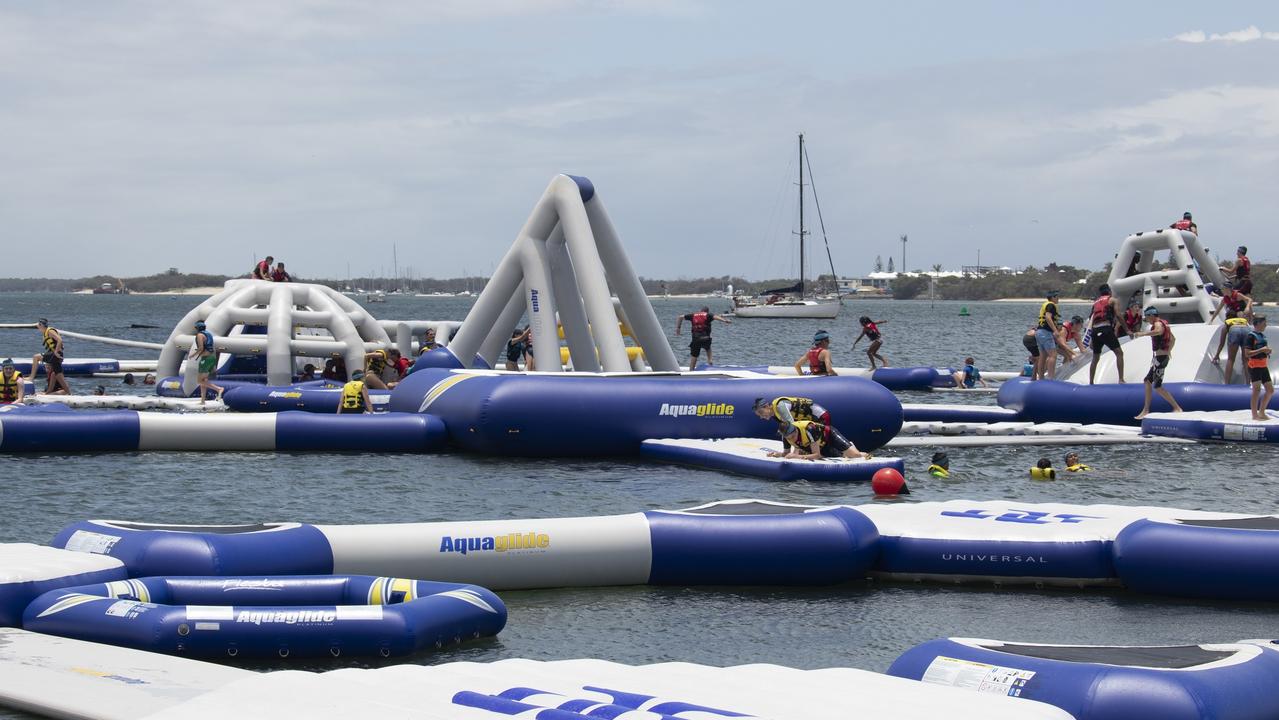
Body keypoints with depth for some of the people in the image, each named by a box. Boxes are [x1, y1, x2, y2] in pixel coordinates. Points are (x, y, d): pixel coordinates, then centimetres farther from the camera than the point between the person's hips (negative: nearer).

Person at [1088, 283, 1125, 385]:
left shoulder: (1095, 302, 26)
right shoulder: (1113, 300, 11)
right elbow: (1118, 316, -1)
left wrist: (1091, 339, 23)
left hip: (1094, 331, 5)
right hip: (1106, 329, -5)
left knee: (1095, 358, 18)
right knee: (1119, 353, -2)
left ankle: (1091, 383, 18)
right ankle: (1121, 379, -15)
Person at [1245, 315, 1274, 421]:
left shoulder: (1263, 335, 14)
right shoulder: (1251, 336, -11)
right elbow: (1247, 353, -17)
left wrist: (1267, 351, 5)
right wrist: (1261, 350, -21)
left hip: (1263, 366, 9)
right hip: (1255, 366, -9)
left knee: (1270, 390, 10)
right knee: (1257, 390, -7)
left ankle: (1261, 413, 19)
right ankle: (1255, 415, -3)